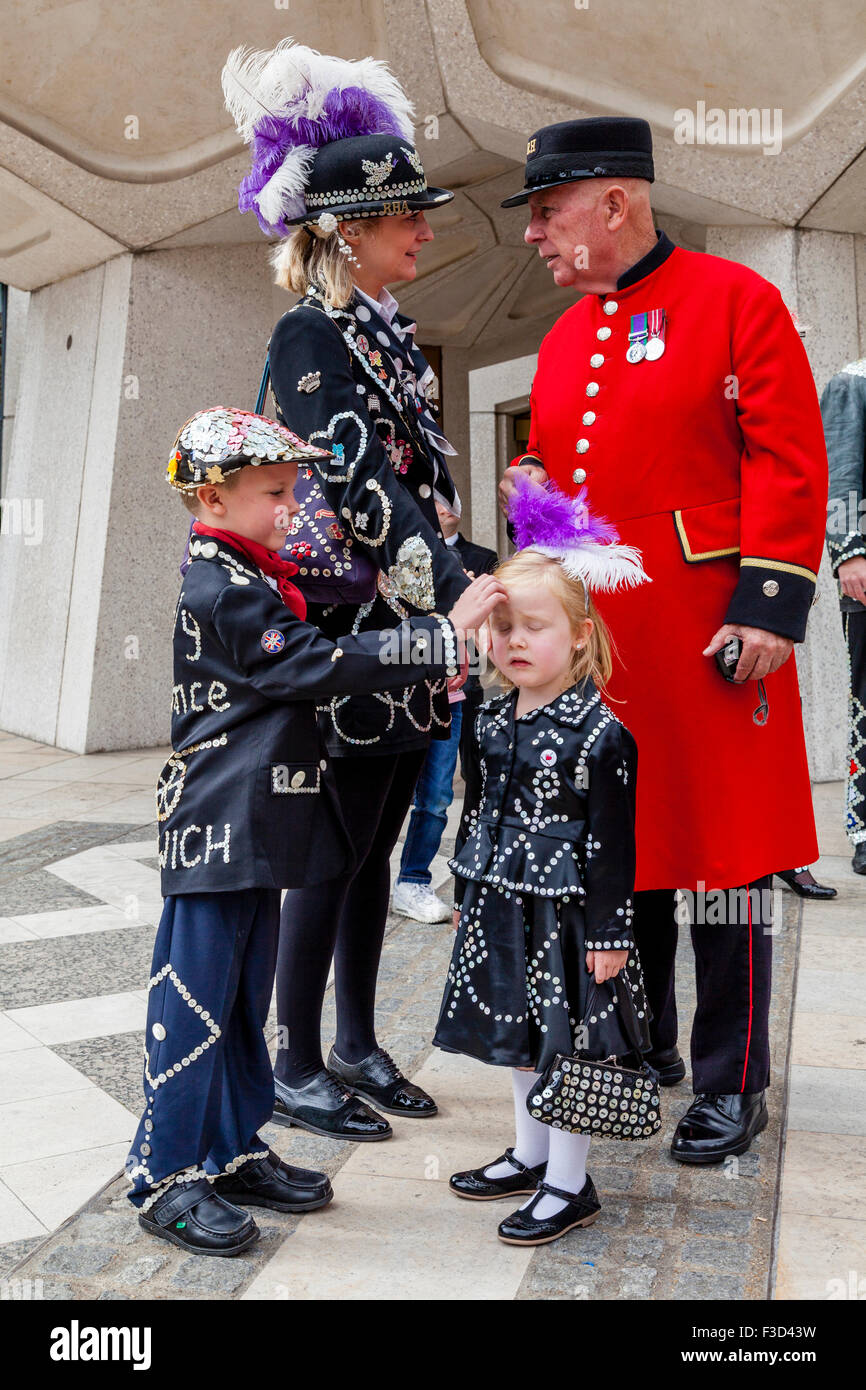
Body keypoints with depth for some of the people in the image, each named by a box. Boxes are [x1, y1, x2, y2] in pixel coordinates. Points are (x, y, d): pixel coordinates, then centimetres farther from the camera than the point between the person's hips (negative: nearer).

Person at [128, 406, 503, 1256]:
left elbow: (299, 670, 23)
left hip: (257, 829, 10)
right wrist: (445, 635, -23)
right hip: (217, 830, -10)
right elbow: (319, 666, -23)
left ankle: (233, 1153, 29)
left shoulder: (254, 580, 15)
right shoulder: (223, 592, -16)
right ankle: (164, 1177, 13)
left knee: (245, 1000, 16)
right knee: (196, 1001, 0)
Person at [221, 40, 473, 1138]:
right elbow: (360, 481, -22)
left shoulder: (391, 333, 16)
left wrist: (456, 590, 13)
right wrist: (458, 591, -29)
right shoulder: (308, 336, -10)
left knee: (374, 846, 14)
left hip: (411, 629, 8)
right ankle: (297, 1069, 16)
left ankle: (357, 1046, 27)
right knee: (330, 852, 0)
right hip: (351, 631, -8)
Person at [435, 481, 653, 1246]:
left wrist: (608, 932, -14)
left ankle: (569, 1185, 21)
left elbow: (611, 841, -15)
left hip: (566, 917, -7)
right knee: (521, 1038, 20)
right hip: (503, 909, 7)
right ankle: (531, 1156, 38)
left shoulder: (599, 733, -17)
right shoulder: (493, 718, 4)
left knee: (567, 1042, 4)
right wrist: (466, 890, 17)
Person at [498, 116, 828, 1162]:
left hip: (706, 624, -6)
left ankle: (731, 1085, 15)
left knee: (726, 848, 1)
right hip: (589, 628, 6)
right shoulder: (562, 340, 16)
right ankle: (641, 1049, 31)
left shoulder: (735, 299, -2)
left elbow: (789, 461, -8)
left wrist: (770, 604, -15)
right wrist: (532, 481, 2)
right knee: (617, 844, 12)